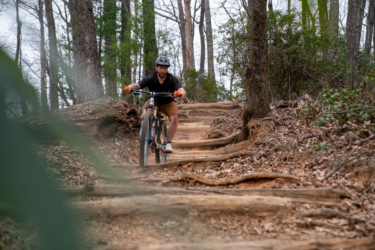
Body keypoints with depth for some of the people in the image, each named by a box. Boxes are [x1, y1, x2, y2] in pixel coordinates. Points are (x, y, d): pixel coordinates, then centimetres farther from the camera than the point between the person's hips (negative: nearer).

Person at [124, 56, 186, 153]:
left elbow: (183, 92, -37)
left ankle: (169, 143, -16)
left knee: (174, 118, -28)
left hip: (168, 103, 0)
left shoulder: (172, 79, -25)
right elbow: (137, 85, -35)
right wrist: (130, 87, -58)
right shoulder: (150, 79, -23)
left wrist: (180, 93, -62)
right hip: (154, 101, 1)